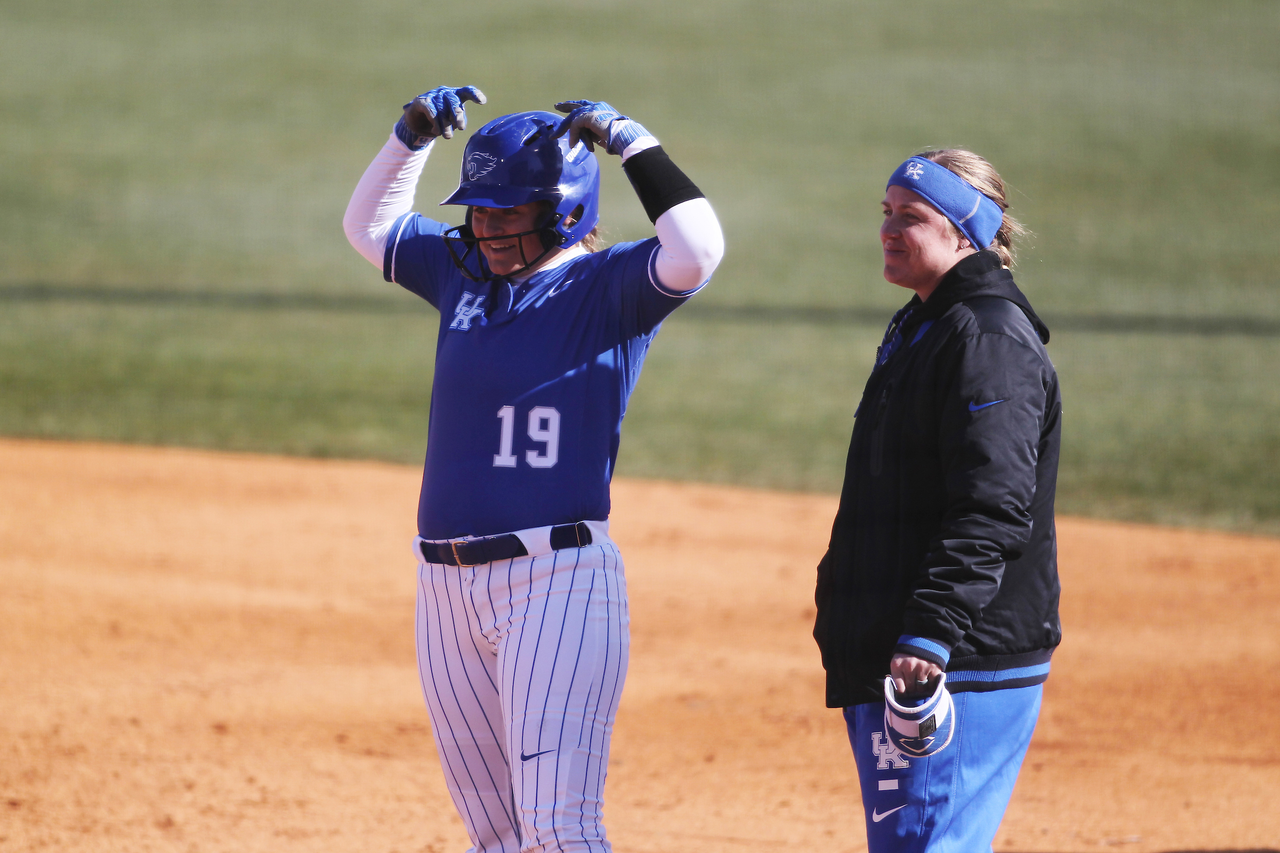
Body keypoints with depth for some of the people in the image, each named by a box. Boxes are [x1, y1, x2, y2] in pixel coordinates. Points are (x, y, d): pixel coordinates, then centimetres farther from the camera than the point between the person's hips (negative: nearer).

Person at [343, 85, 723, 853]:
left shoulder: (607, 286, -4)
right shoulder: (465, 273, 15)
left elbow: (697, 250, -23)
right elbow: (367, 225, 29)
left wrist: (632, 142, -17)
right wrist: (414, 136, 15)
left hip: (558, 584, -7)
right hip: (448, 585, 7)